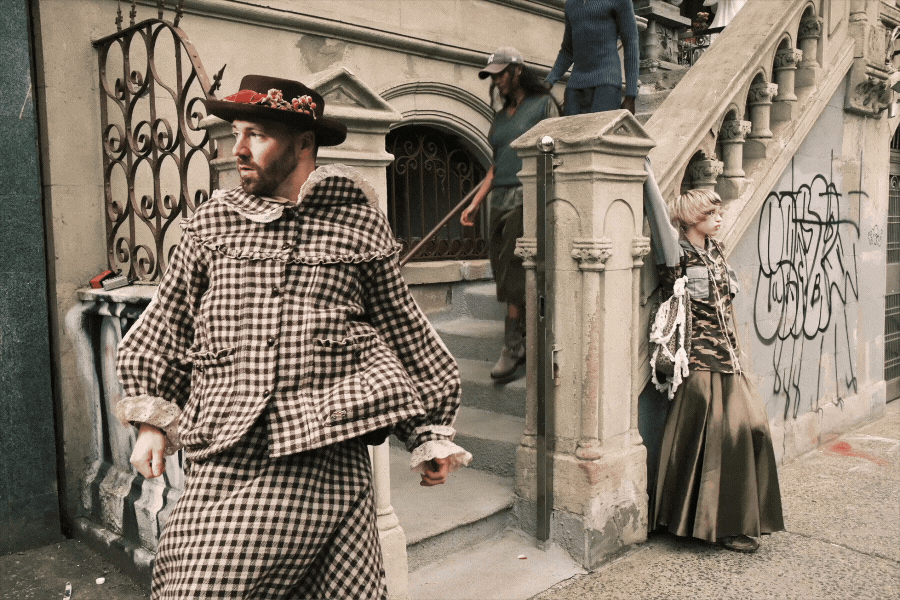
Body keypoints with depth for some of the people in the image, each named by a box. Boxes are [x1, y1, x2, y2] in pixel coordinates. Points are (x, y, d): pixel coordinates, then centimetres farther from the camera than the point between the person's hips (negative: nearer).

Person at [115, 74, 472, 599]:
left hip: (327, 453, -1)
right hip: (226, 457, 2)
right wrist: (152, 419, 14)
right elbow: (167, 323, 19)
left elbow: (404, 331, 12)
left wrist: (430, 434, 12)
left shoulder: (359, 223, 6)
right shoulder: (213, 222, 11)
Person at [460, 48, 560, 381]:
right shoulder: (500, 116, 19)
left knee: (513, 272, -12)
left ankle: (511, 349, -6)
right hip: (500, 200, 7)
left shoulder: (543, 104, 1)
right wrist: (475, 203, 13)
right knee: (504, 274, 3)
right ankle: (527, 342, 12)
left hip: (527, 198, -7)